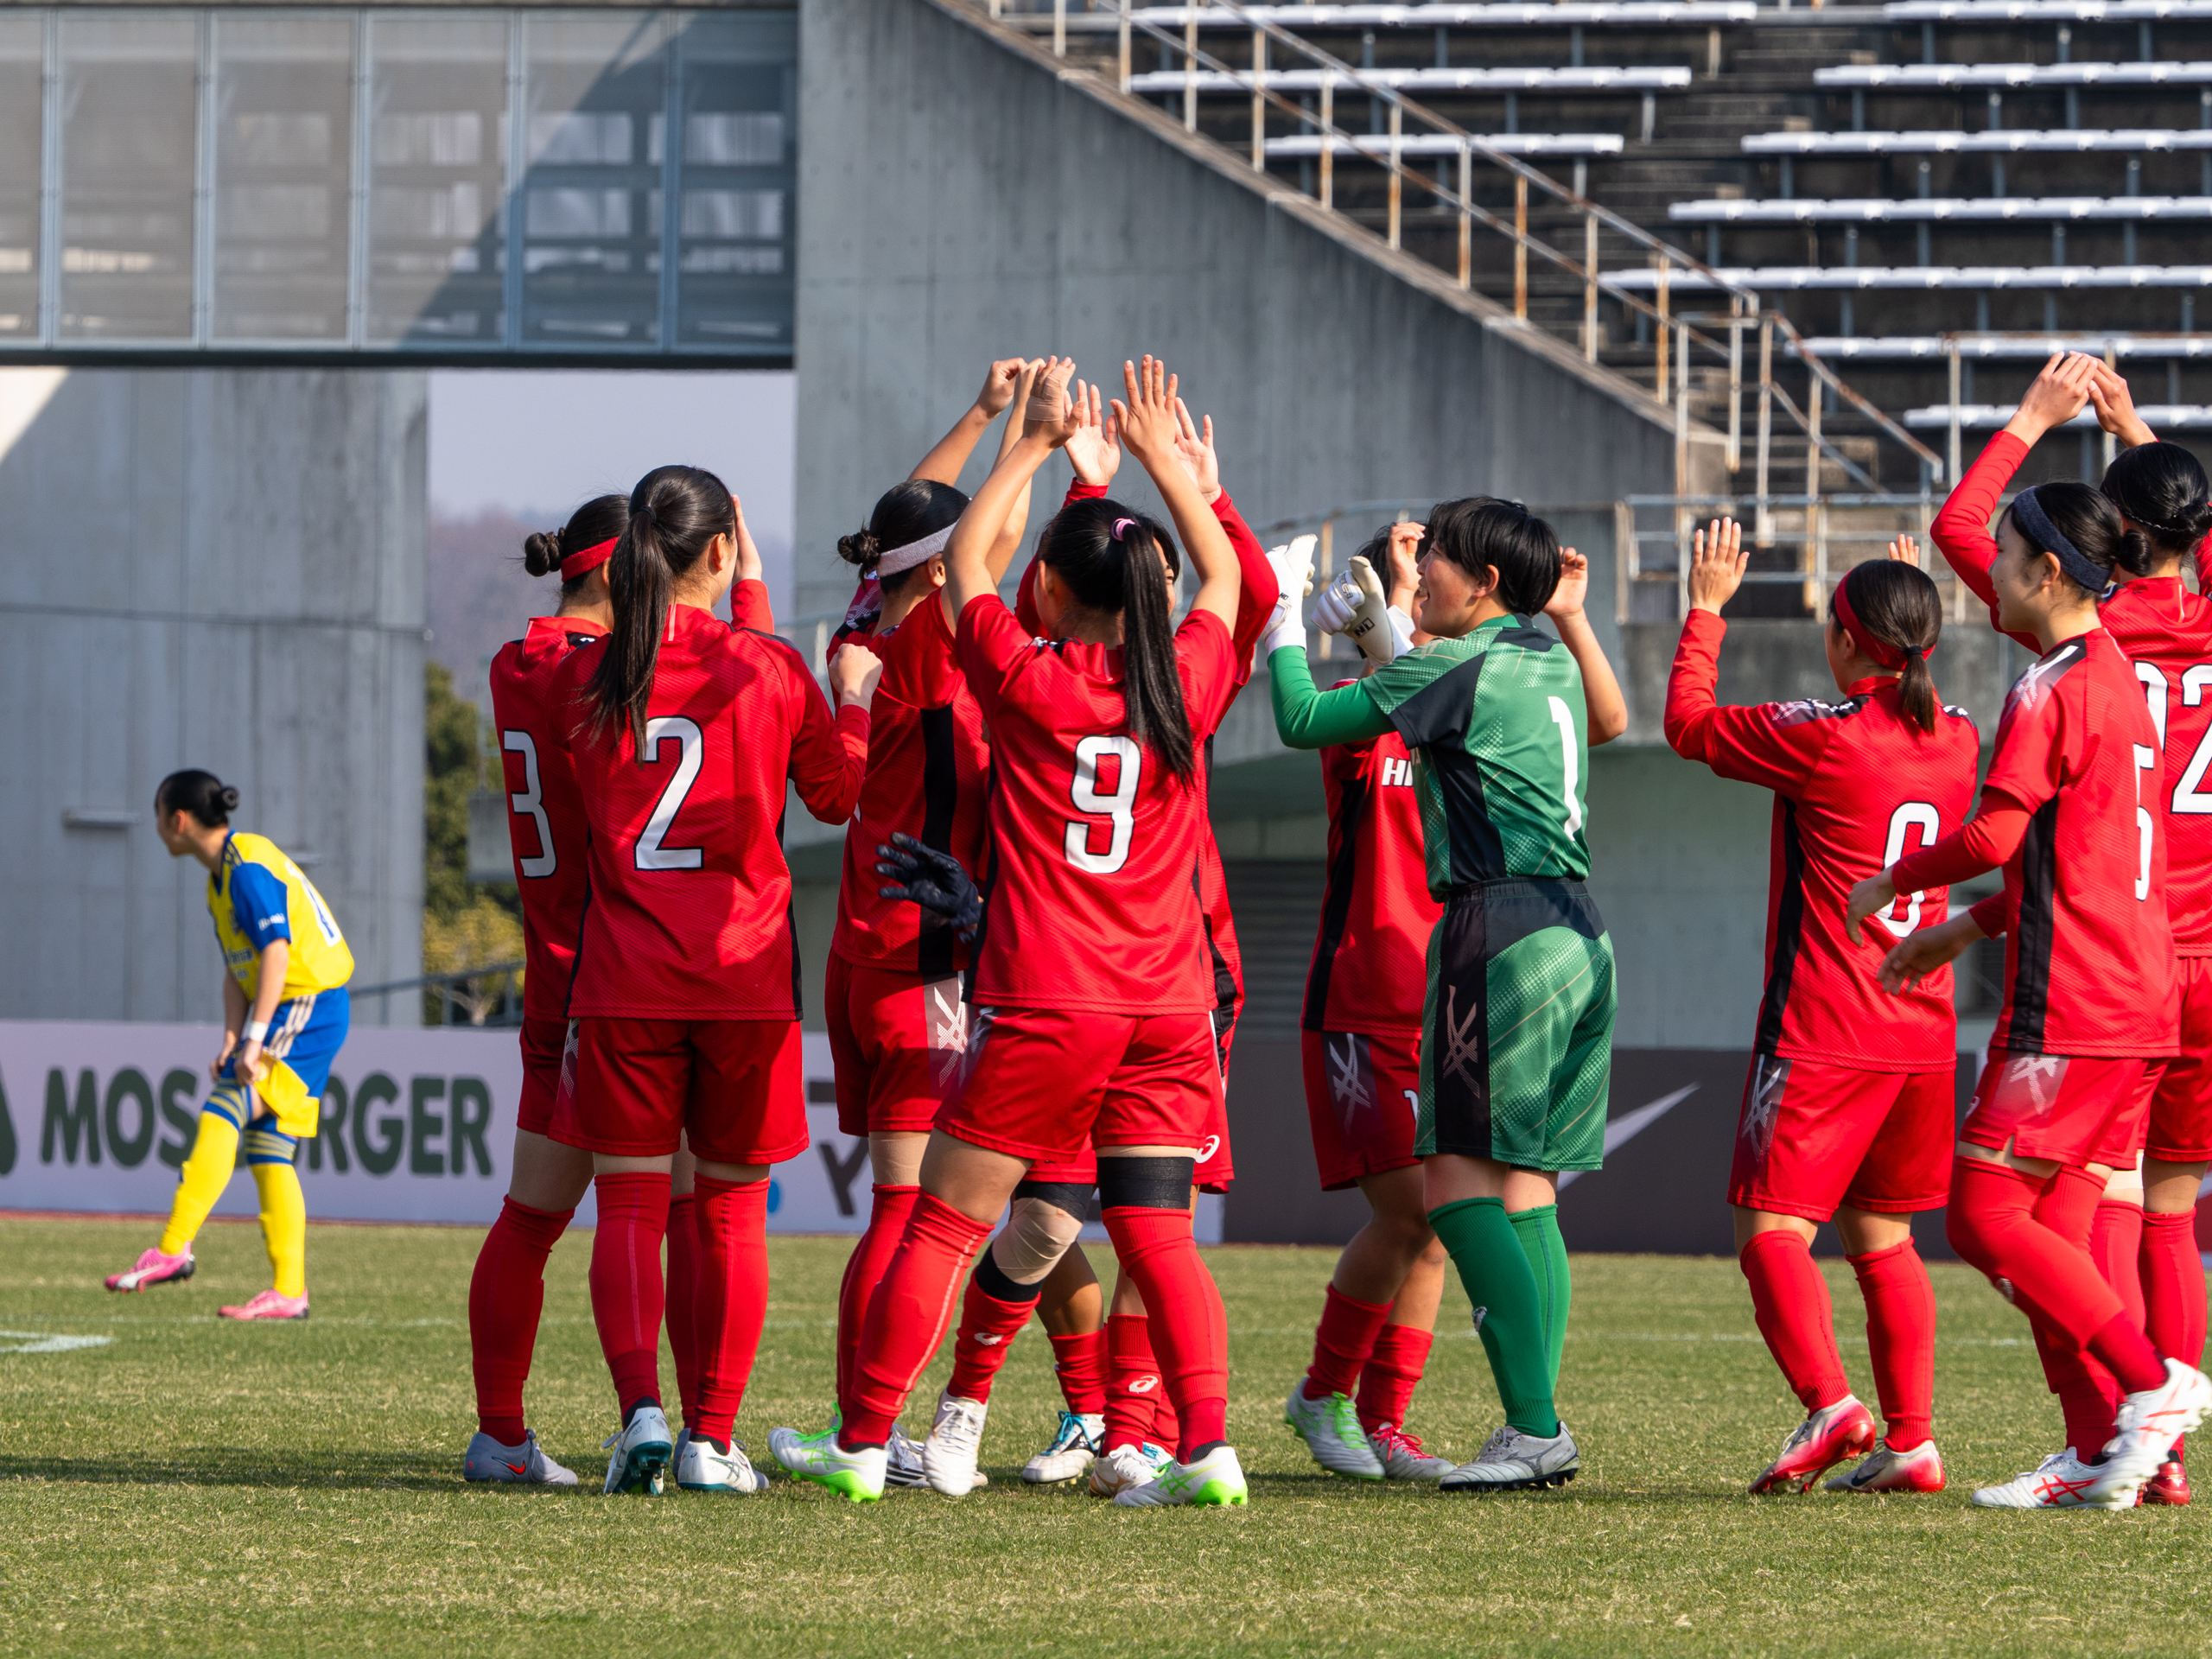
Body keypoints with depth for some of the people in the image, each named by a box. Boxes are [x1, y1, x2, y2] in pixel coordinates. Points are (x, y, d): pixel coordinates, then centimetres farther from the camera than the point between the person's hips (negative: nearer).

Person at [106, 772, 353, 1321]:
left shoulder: (248, 866, -14)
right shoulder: (221, 875, 16)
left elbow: (275, 951, -22)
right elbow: (237, 969, 16)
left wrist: (254, 1040, -25)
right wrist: (231, 1043, 3)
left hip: (308, 1008, -10)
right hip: (288, 1013, 10)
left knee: (222, 1111, -19)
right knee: (269, 1156, 6)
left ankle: (173, 1249, -27)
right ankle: (289, 1291, 3)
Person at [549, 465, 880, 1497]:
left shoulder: (582, 680, -1)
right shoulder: (770, 673, -4)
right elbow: (840, 793, 11)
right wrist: (854, 696, 24)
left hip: (622, 975, 1)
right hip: (744, 971, 0)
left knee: (629, 1203, 4)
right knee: (731, 1210, 10)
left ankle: (640, 1409, -16)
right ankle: (713, 1439, 5)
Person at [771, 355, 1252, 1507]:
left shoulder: (1026, 682, -4)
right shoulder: (1182, 687, 2)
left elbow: (963, 558, 13)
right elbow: (1223, 578, 23)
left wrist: (1035, 446, 21)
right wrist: (1162, 461, 29)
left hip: (1042, 1005, -3)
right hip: (1168, 1005, 3)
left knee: (942, 1225, 3)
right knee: (1158, 1236, 3)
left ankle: (862, 1443, 7)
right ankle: (1208, 1446, -9)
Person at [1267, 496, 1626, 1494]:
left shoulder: (1458, 665, -7)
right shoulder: (1551, 661, 15)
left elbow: (1304, 721, -2)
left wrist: (1283, 620, 14)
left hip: (1500, 927, -9)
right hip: (1577, 934, 9)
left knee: (1458, 1183, -8)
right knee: (1523, 1190, 9)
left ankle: (1534, 1426, -17)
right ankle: (1536, 1430, 4)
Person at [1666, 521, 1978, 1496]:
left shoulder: (1823, 737, -13)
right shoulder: (1959, 740, 6)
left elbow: (1691, 726, 1)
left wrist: (1706, 612, 12)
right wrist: (1913, 614, 36)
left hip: (1821, 1031, -7)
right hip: (1923, 1032, 7)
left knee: (1774, 1228, -5)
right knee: (1882, 1235, 14)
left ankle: (1827, 1402, -25)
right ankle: (1912, 1439, 9)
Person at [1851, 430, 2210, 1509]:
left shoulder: (2052, 689, -12)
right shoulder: (2117, 679, 18)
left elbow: (1994, 835, -19)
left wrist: (1894, 881, -2)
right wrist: (1967, 927, 25)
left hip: (2067, 1005, -9)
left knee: (1986, 1216, -8)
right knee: (2057, 1230, 8)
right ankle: (2098, 1457, 4)